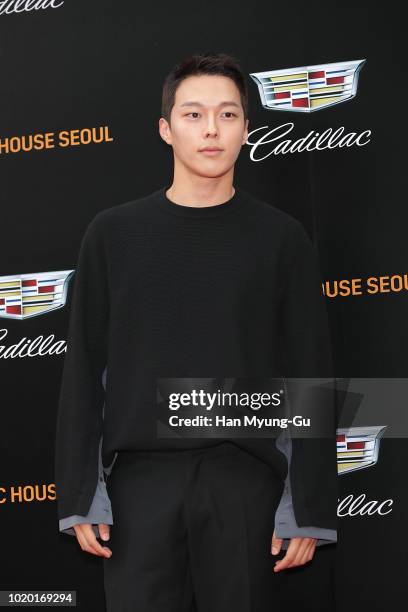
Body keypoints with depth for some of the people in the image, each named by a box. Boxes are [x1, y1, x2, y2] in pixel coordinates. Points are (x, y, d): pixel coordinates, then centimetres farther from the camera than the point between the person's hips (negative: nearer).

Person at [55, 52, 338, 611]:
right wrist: (79, 496, 0)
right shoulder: (114, 234, 6)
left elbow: (310, 378, 2)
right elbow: (85, 372, 6)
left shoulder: (280, 239, 3)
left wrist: (310, 510, -3)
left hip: (246, 483, 0)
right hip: (141, 481, 1)